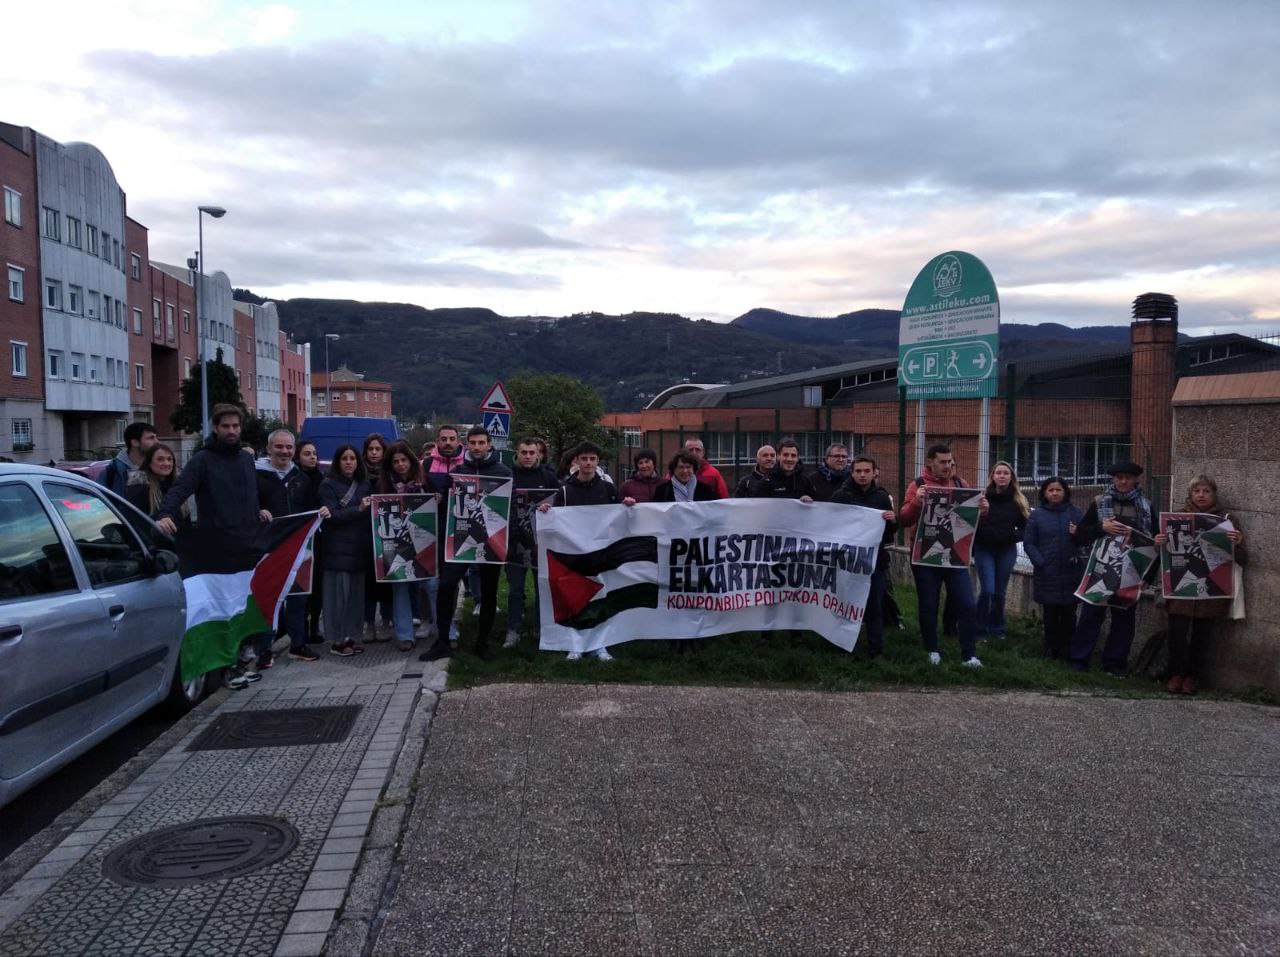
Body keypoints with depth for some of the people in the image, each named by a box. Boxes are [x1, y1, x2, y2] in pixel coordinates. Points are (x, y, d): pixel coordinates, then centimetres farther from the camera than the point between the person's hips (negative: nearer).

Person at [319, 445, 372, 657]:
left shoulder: (364, 484, 13)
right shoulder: (328, 484, -2)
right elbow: (332, 515, -14)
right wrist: (358, 509, -24)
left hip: (360, 547, 5)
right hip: (338, 549, -5)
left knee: (356, 592, 6)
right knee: (339, 593, -3)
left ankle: (349, 636, 15)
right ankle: (336, 640, 3)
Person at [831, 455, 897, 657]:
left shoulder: (882, 497, 7)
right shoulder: (841, 495, -1)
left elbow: (891, 530, 10)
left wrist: (893, 520, -10)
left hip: (876, 559, 2)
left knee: (874, 605, 6)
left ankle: (876, 648, 14)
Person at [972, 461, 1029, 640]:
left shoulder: (1019, 501, 2)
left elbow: (1025, 527, 7)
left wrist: (1015, 536, -12)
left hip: (1007, 551, 3)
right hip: (984, 550, -3)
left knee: (1000, 592, 11)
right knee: (987, 590, -9)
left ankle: (997, 628, 25)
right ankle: (980, 629, 5)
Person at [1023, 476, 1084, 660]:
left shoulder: (1076, 512, 7)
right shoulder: (1037, 514, 3)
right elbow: (1029, 543, 0)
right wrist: (1040, 562, -12)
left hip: (1071, 572, 1)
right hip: (1047, 573, -1)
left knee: (1068, 613, 3)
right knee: (1050, 613, 4)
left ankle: (1067, 649, 13)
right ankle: (1051, 648, 15)